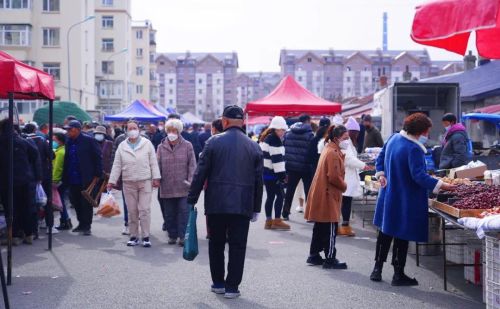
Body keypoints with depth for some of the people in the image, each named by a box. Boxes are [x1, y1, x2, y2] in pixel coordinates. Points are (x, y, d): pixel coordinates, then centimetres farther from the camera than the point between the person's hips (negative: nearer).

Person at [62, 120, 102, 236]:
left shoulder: (88, 140, -7)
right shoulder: (68, 141, 10)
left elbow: (97, 157, -6)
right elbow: (66, 159, 15)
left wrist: (97, 174, -10)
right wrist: (65, 177, 10)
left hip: (86, 179, -6)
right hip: (72, 179, 6)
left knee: (86, 203, 0)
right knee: (76, 202, 11)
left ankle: (87, 226, 8)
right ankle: (82, 224, 24)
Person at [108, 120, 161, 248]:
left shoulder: (147, 144, 1)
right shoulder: (122, 146, 7)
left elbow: (153, 162, 1)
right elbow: (117, 165, 7)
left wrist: (156, 178, -5)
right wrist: (112, 181, 3)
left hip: (145, 181, -2)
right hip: (128, 183, 2)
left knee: (145, 210, -5)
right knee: (132, 211, 7)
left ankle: (146, 236, 3)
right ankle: (134, 236, 17)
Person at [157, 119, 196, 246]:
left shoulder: (187, 146, 4)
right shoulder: (161, 147, 9)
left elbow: (192, 164, 2)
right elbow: (157, 165, 10)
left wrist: (190, 180, -7)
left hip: (183, 187, -2)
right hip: (167, 187, 2)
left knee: (183, 212, -3)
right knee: (169, 213, 7)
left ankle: (182, 236, 2)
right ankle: (172, 235, 18)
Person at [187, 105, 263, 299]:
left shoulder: (214, 142, -3)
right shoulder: (254, 146, 4)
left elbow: (200, 174, -4)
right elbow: (258, 180, 6)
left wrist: (192, 200, 3)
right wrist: (256, 208, 13)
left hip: (216, 203, -1)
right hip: (243, 205, 1)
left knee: (216, 244, 13)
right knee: (237, 246, 6)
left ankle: (218, 283, 21)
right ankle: (232, 286, 7)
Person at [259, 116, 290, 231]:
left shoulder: (266, 138, 18)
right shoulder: (274, 140, -14)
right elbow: (277, 158, -20)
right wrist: (282, 174, -20)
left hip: (266, 172, 10)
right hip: (272, 173, -10)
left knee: (270, 196, 12)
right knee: (280, 195, -5)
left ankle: (269, 221, 14)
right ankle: (277, 221, -4)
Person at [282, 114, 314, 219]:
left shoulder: (288, 133, 5)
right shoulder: (310, 134, -10)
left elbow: (284, 148, 5)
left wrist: (286, 165, 10)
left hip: (291, 166, 4)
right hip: (306, 167, -4)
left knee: (290, 190, 13)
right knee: (308, 191, 5)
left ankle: (285, 213, 15)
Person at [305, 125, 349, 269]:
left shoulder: (329, 150, 15)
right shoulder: (333, 153, -17)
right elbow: (334, 177, -22)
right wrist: (344, 186, -7)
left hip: (321, 195, 10)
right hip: (328, 196, -10)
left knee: (320, 228, 15)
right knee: (330, 229, -2)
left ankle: (314, 256, 22)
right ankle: (330, 259, 4)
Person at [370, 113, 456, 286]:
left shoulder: (393, 138, 4)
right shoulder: (413, 149, -23)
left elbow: (380, 159, 15)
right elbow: (419, 176, -27)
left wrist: (381, 174, 11)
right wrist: (441, 185, -23)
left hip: (388, 197, 8)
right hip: (406, 201, -8)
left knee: (385, 232, 17)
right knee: (402, 236, 3)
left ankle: (377, 269, 23)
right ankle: (399, 274, 12)